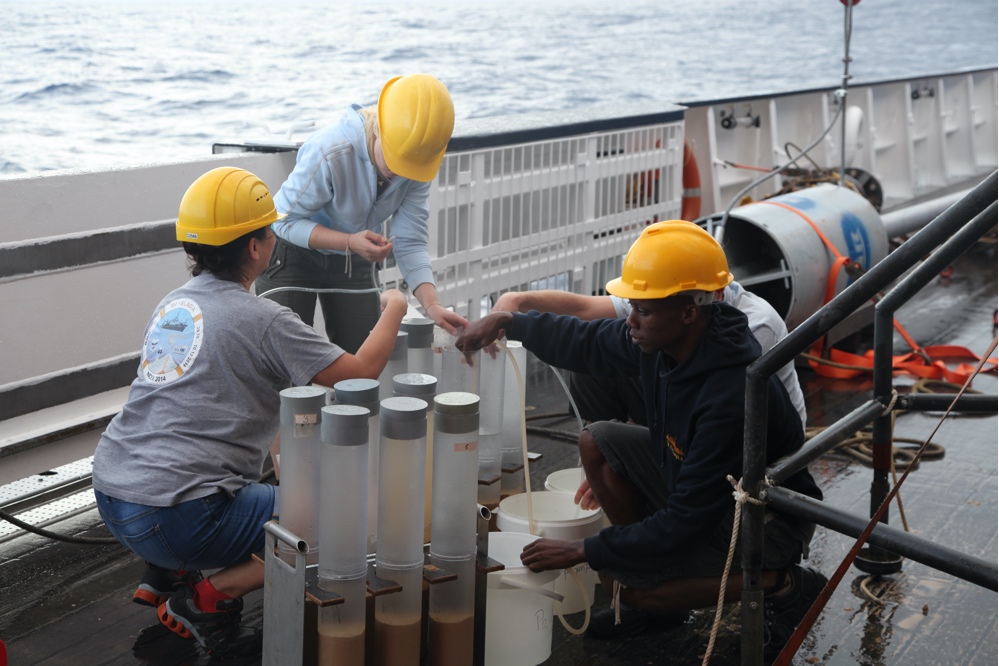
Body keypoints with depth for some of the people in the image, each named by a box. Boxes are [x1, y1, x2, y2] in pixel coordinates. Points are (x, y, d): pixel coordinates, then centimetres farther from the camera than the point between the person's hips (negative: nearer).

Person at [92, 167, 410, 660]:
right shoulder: (262, 319, -10)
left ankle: (165, 575, 21)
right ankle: (213, 597, -7)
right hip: (174, 517, -9)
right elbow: (360, 374, -6)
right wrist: (393, 310, 10)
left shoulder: (173, 305, 13)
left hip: (110, 495, 9)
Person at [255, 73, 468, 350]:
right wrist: (350, 242, -38)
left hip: (354, 262, 5)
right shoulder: (329, 152, -34)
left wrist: (432, 305, -31)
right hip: (293, 255, -4)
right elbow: (285, 221, -25)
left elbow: (410, 242, -17)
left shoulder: (417, 164, -19)